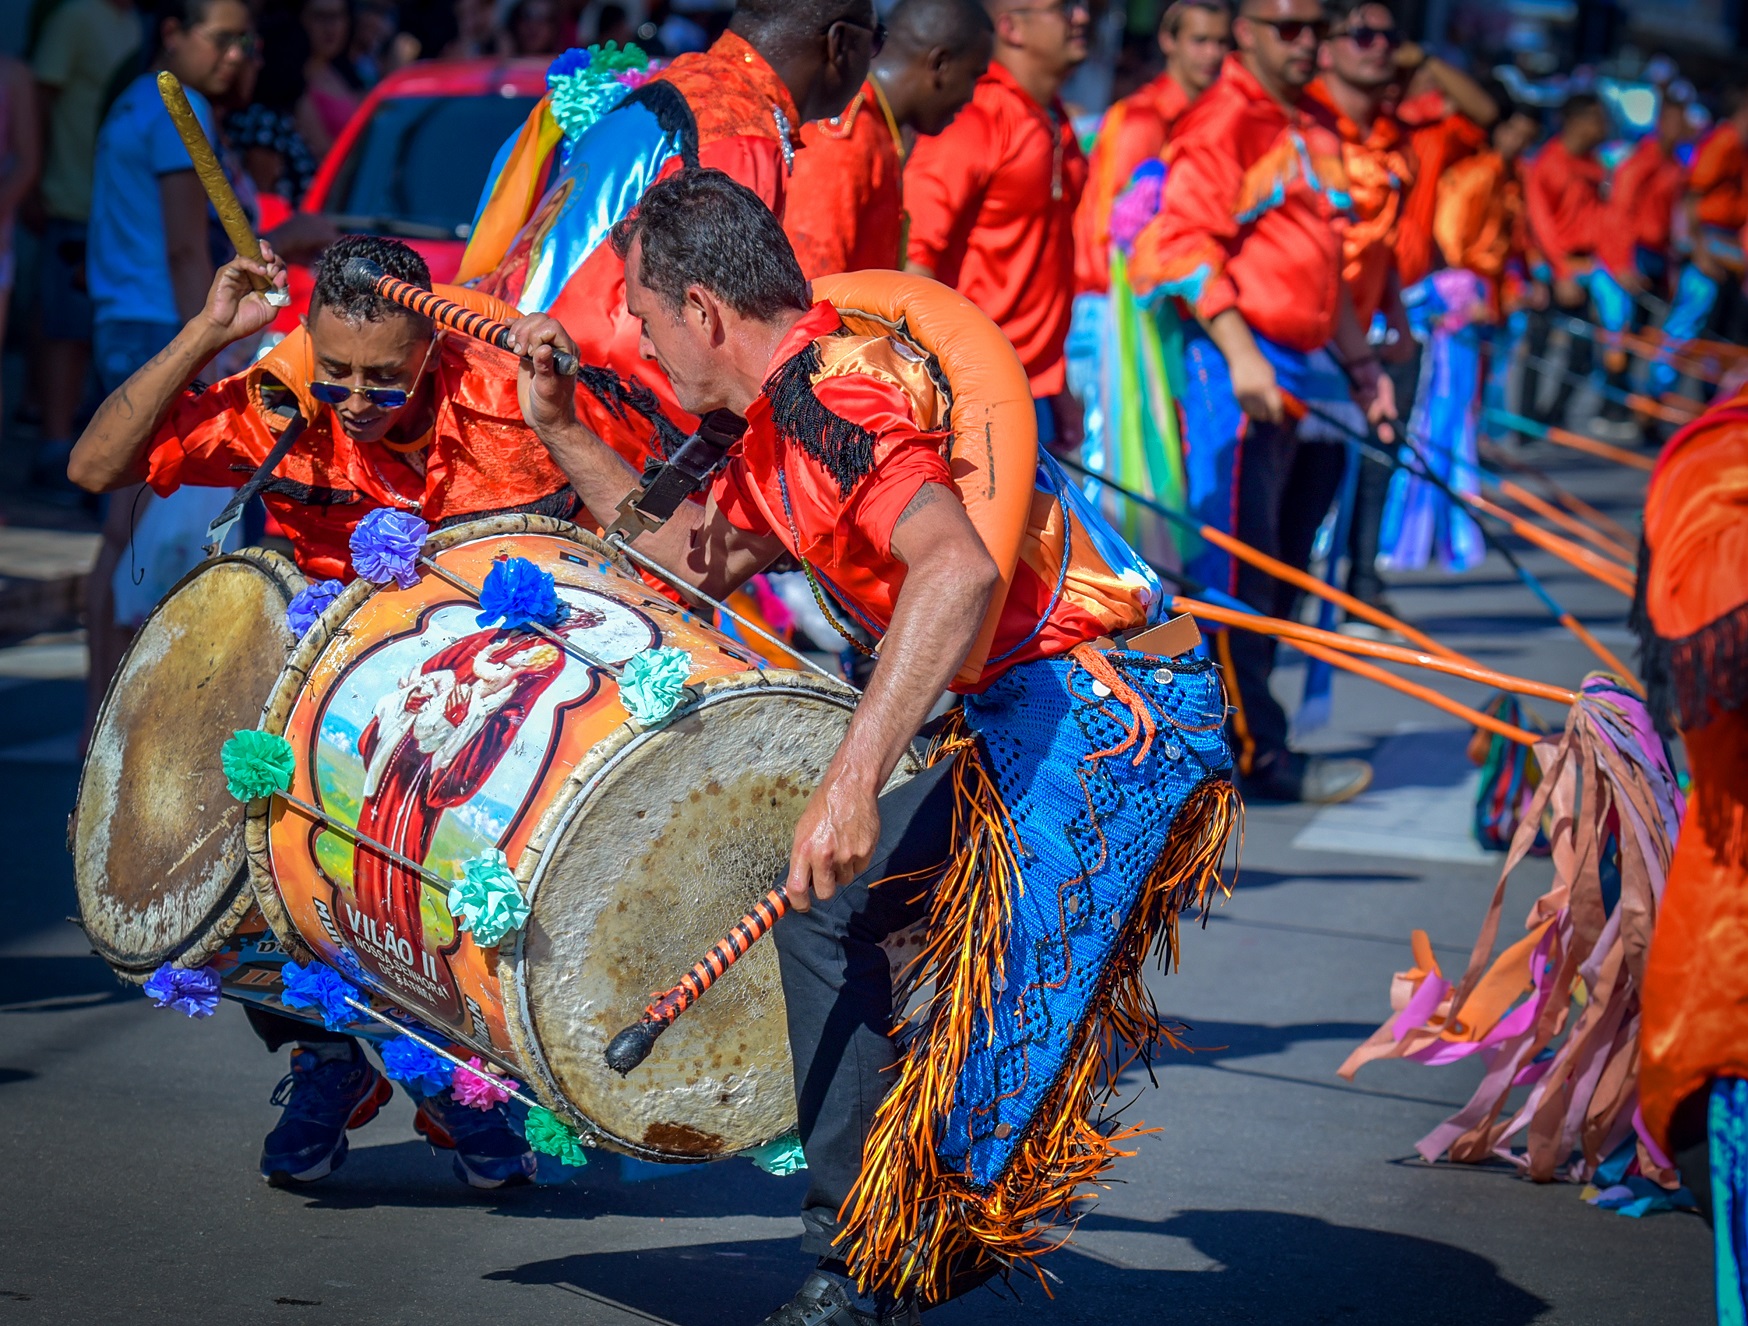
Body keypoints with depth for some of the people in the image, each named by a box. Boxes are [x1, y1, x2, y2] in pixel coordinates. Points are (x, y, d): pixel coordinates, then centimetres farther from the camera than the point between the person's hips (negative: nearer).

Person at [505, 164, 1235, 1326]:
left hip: (1107, 722, -11)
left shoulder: (832, 389, -16)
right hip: (1031, 728, 11)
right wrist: (561, 429, 28)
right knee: (824, 906, 16)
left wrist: (854, 780, -35)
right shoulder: (783, 424, 18)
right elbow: (695, 556, 37)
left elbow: (959, 569, -32)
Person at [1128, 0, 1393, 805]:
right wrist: (1240, 353, -23)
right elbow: (1184, 246, -17)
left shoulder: (1317, 129, 19)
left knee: (1282, 564, 11)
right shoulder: (1222, 122, -9)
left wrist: (1360, 360, 22)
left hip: (1304, 371, 9)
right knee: (1238, 566, -6)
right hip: (1238, 368, -9)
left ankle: (1241, 739, 17)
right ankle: (1256, 755, -4)